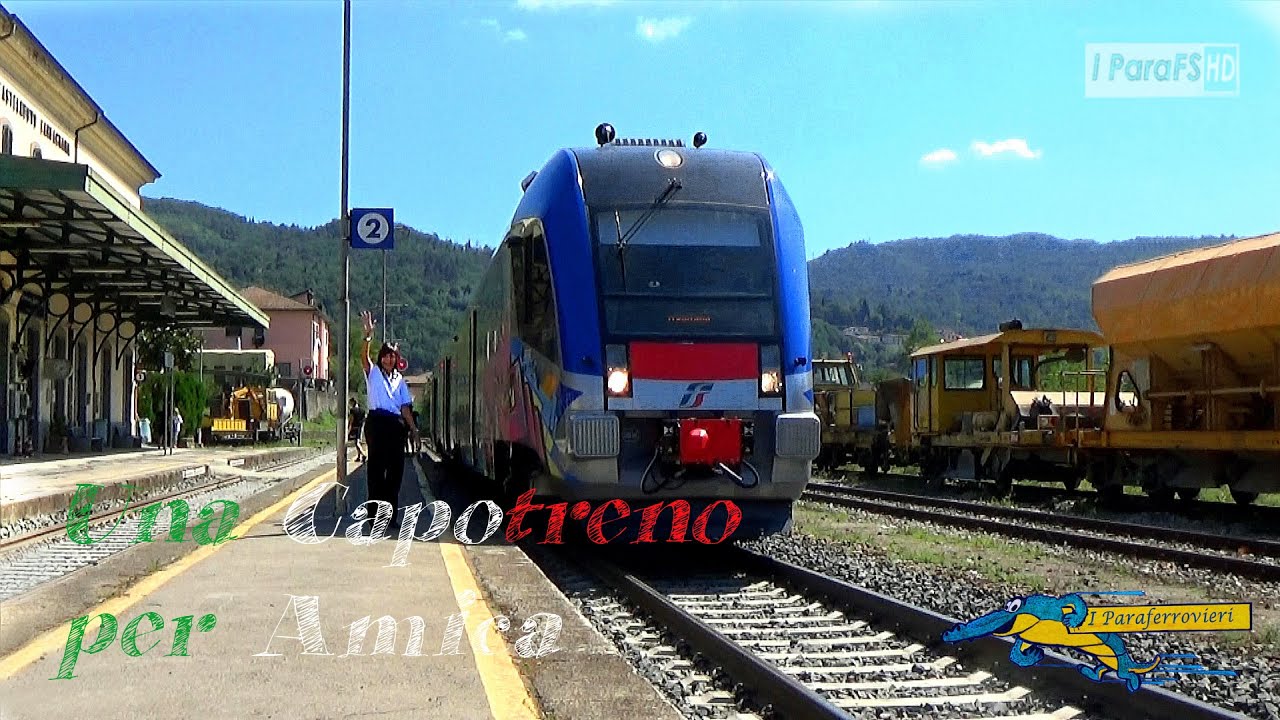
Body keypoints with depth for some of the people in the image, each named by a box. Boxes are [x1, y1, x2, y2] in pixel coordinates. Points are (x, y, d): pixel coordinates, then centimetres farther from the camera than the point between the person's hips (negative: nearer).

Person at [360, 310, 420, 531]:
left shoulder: (399, 379, 20)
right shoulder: (373, 373, 7)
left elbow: (405, 406, 17)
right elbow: (364, 357, -14)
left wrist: (413, 428, 9)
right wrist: (368, 336, -29)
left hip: (396, 424, 5)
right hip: (377, 422, -5)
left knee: (396, 468, 3)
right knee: (377, 467, -4)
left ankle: (390, 515, 9)